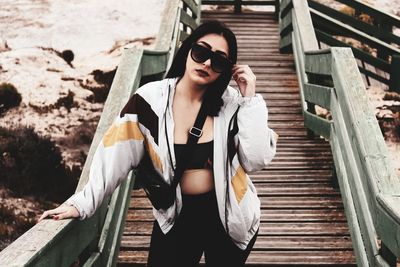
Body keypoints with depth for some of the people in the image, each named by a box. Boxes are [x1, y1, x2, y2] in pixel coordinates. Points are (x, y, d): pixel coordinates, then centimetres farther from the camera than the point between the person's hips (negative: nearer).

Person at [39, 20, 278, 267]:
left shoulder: (232, 103, -8)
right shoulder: (151, 98, -10)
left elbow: (256, 160, -15)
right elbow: (117, 152, -11)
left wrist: (250, 99, -18)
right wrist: (82, 203, -16)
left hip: (228, 215, 0)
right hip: (176, 217, 0)